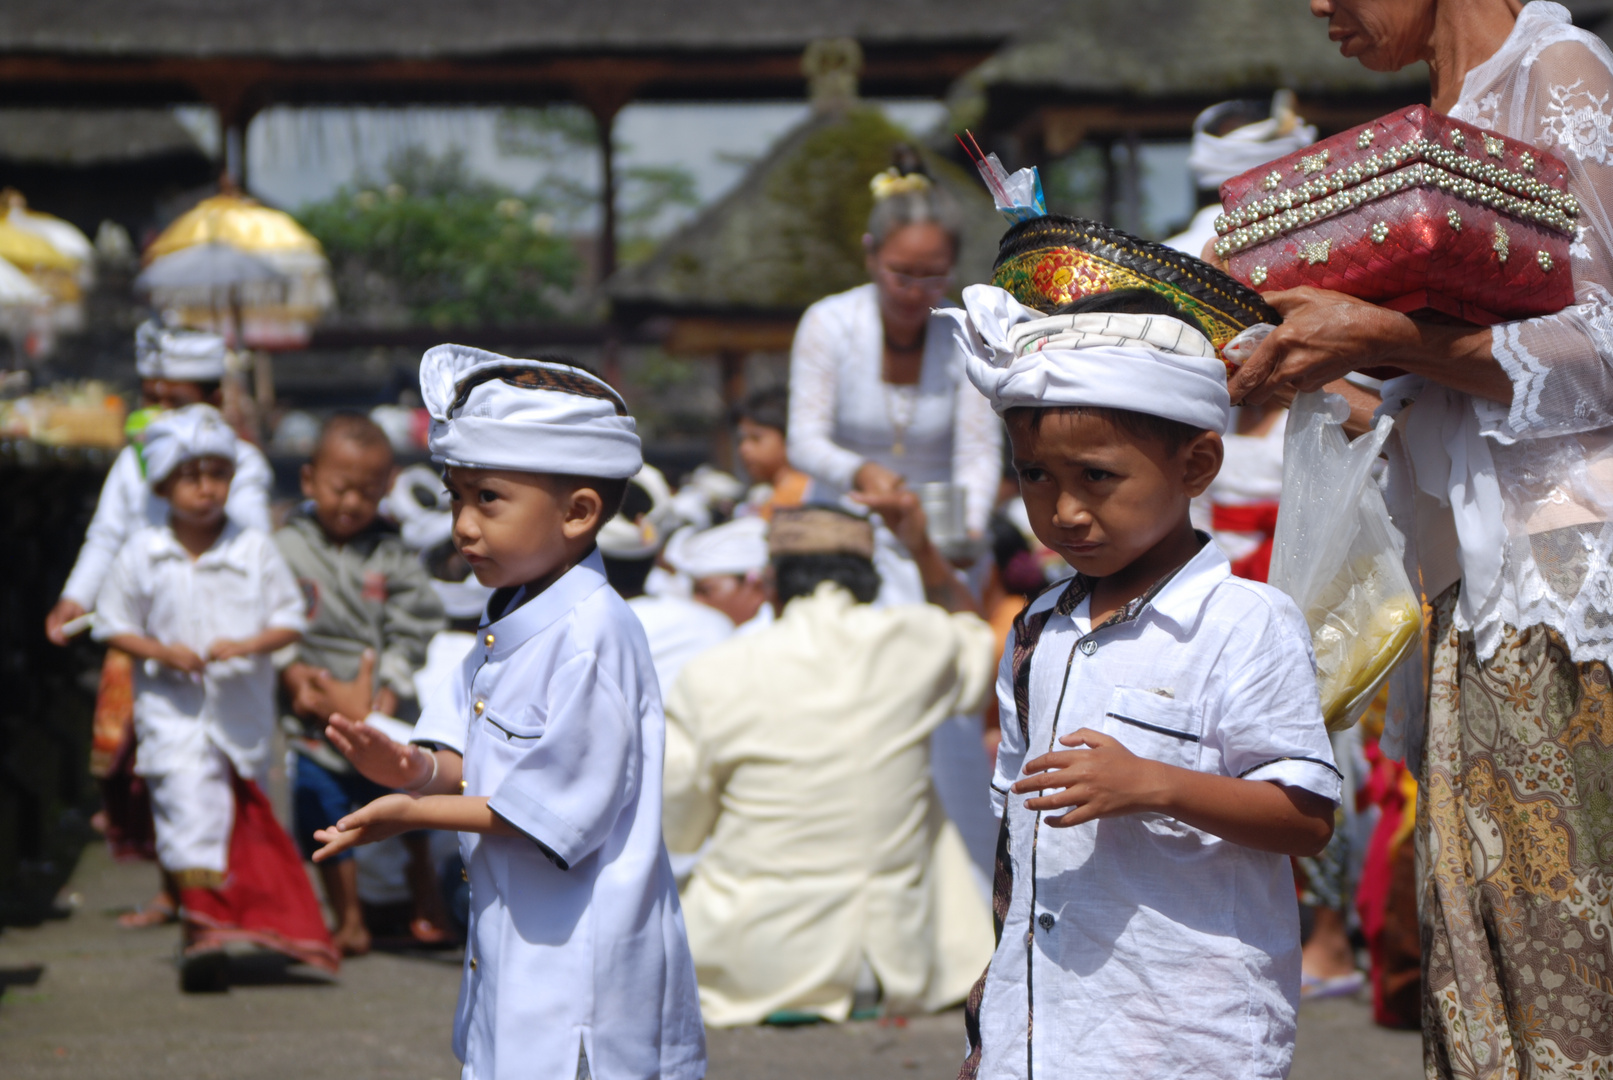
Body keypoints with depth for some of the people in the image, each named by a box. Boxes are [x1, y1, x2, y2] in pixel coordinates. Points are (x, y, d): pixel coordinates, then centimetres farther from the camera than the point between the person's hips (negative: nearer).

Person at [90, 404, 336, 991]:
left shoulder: (255, 550, -2)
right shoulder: (142, 554, -1)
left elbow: (289, 620, 2)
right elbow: (114, 624, 6)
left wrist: (248, 645, -17)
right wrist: (162, 651, -12)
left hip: (242, 706, 2)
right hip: (171, 706, -2)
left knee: (234, 806, 11)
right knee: (187, 793, -19)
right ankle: (202, 925, -21)